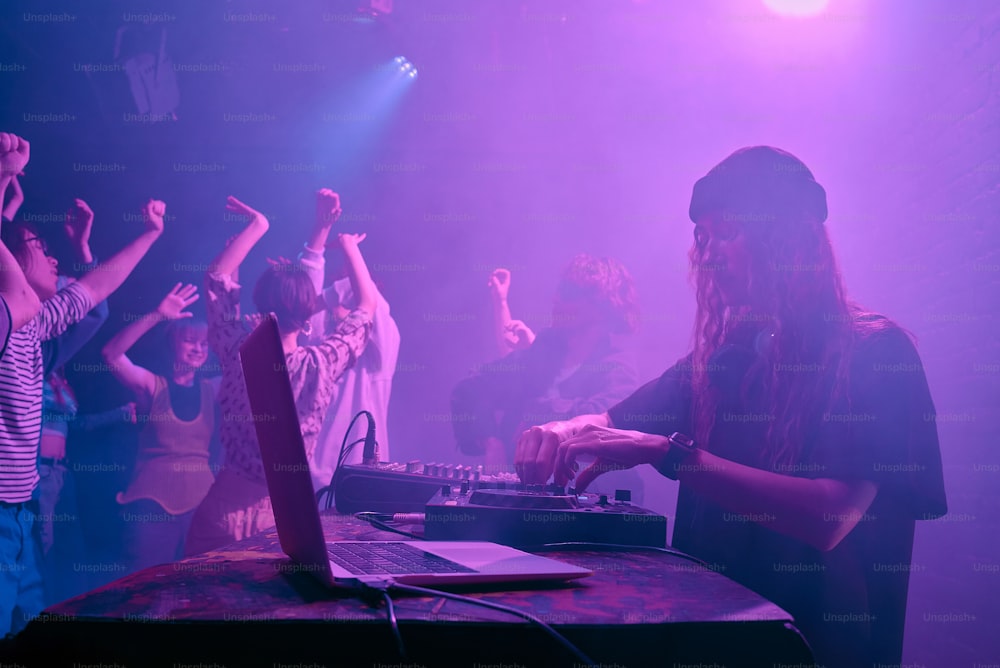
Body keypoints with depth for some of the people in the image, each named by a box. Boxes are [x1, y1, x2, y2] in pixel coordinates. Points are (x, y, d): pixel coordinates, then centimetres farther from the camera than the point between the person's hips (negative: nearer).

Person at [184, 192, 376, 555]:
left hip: (225, 507, 0)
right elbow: (367, 303, 2)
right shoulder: (321, 366, -14)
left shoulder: (238, 355, -13)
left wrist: (258, 225, 7)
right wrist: (349, 246, 13)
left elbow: (217, 276, 2)